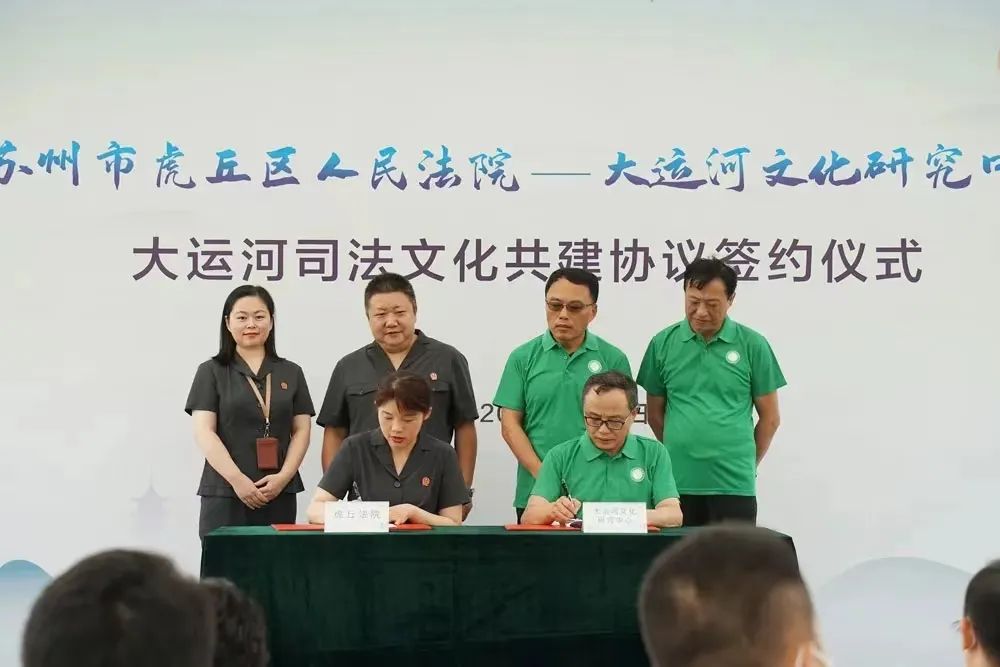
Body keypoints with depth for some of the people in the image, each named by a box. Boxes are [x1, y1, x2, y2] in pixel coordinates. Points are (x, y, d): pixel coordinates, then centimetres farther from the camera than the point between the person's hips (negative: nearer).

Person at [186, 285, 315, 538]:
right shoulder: (212, 372, 7)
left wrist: (283, 477, -6)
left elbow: (301, 430, 10)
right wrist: (237, 479, -13)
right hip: (225, 496, -2)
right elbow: (204, 432, -2)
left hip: (279, 495, 2)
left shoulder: (291, 373, 15)